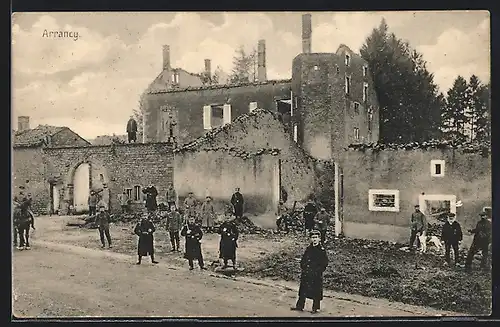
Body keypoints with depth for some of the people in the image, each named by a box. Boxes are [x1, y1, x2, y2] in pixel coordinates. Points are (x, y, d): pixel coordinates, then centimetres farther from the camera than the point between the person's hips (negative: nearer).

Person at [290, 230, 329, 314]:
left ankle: (316, 308, 16)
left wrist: (318, 271, -12)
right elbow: (303, 260, 16)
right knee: (303, 290, 11)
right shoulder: (308, 248, 8)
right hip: (306, 274, 5)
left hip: (316, 275, -5)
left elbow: (325, 263, -8)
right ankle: (299, 306, 20)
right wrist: (303, 268, 4)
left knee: (316, 291, 3)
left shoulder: (322, 250, -7)